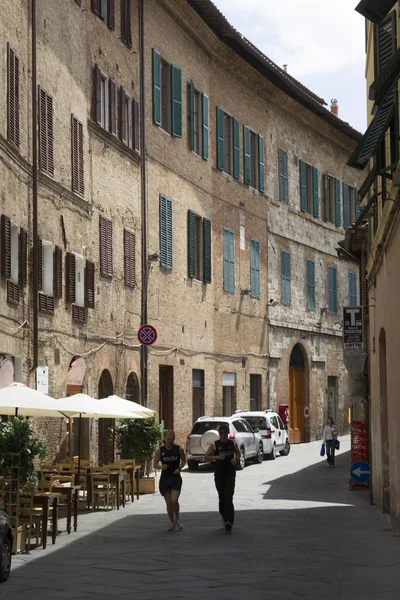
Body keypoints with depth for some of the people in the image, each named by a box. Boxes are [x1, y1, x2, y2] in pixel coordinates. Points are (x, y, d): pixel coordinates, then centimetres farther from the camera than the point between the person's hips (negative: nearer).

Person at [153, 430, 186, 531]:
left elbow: (184, 460, 10)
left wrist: (179, 468, -9)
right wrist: (161, 467, -20)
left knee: (174, 500, -17)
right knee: (168, 503, 3)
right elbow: (155, 464, 2)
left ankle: (177, 519, 8)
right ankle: (172, 522, 24)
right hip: (164, 479, 1)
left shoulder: (179, 449, -5)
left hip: (176, 478, -1)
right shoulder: (159, 451, -4)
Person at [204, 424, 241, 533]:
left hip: (230, 474, -1)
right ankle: (224, 516, 30)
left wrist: (236, 459, -3)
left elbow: (238, 453, 19)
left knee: (229, 498, -12)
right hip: (219, 474, 1)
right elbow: (206, 457, -3)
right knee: (222, 498, 9)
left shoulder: (233, 444, 2)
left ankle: (229, 521, -20)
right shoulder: (214, 445, -3)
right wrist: (217, 457, -19)